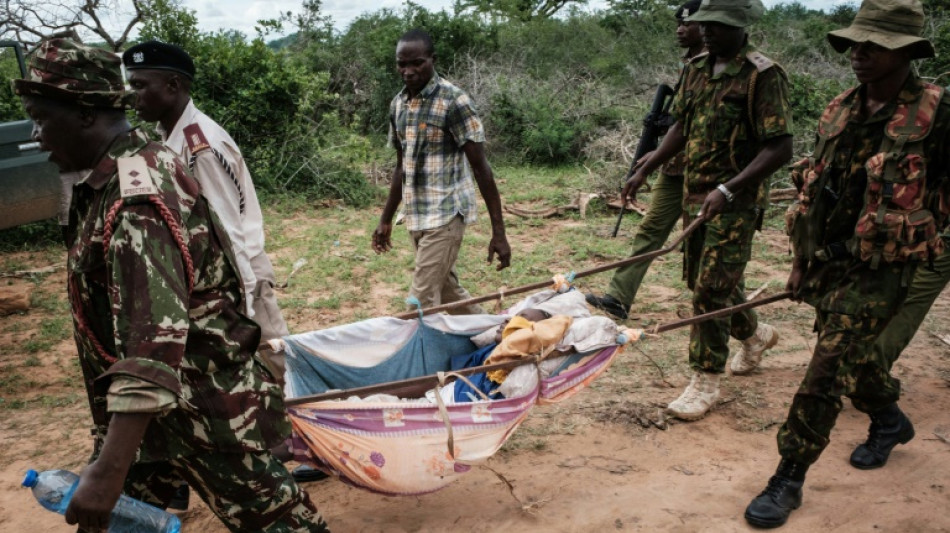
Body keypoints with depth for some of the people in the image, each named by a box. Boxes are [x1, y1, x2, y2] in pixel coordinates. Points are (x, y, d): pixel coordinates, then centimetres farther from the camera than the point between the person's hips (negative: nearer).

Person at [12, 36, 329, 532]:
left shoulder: (135, 199, -26)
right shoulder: (119, 175, 5)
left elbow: (155, 341, -34)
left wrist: (109, 470, -36)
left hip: (205, 408, -10)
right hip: (153, 403, 10)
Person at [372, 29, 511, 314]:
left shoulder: (454, 101, -12)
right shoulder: (398, 104, 8)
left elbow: (481, 167, -13)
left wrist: (498, 232, -15)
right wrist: (386, 220, 19)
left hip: (446, 214, -7)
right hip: (415, 216, 7)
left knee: (422, 301, -8)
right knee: (448, 292, 16)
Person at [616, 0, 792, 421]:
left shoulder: (763, 75, -14)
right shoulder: (696, 69, 8)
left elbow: (780, 148, -19)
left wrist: (727, 190, -27)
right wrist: (643, 172, 12)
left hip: (735, 202, -8)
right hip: (695, 196, 8)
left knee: (712, 289, -7)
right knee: (701, 280, 18)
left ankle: (706, 382, 7)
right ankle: (755, 334, 44)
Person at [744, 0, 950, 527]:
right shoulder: (840, 110, 5)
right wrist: (802, 260, 14)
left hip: (879, 269, -6)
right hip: (825, 260, 6)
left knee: (826, 375, -8)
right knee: (854, 355, 23)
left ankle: (788, 481, 4)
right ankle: (890, 421, 51)